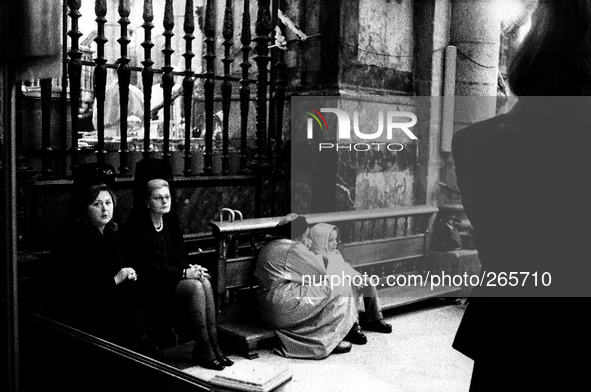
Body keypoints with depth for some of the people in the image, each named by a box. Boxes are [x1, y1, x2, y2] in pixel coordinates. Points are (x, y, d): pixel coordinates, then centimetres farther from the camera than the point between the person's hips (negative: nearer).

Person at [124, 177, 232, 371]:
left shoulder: (172, 222, 12)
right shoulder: (136, 226, -11)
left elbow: (179, 256, 12)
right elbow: (146, 267, -16)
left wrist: (191, 268, -12)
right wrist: (184, 273, -22)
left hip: (173, 280, 6)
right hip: (154, 290, -6)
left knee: (205, 282, -23)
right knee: (195, 286, -29)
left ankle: (213, 345, -21)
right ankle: (204, 351, -22)